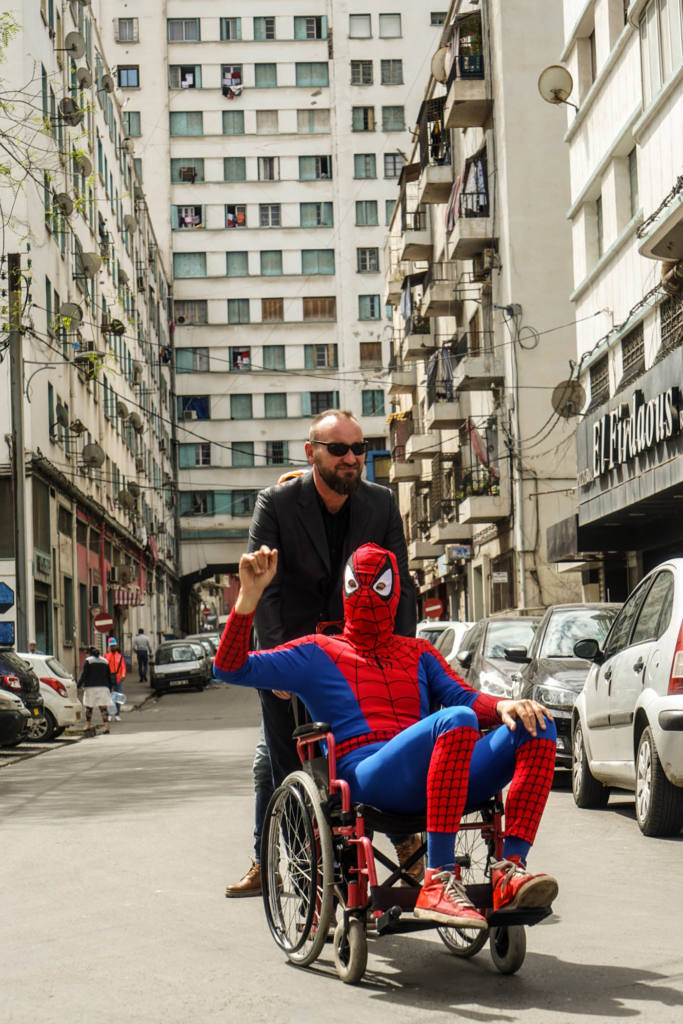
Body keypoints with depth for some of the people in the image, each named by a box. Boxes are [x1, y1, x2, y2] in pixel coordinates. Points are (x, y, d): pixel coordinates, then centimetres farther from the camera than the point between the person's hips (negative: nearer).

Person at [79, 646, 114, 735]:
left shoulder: (88, 661, -2)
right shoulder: (105, 661, 11)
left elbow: (84, 674, -9)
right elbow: (109, 676, 12)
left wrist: (79, 684, -5)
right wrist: (110, 687, 17)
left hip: (91, 687, -3)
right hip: (103, 687, 3)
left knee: (88, 707, 11)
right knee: (103, 707, -2)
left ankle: (88, 726, 17)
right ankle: (106, 727, -11)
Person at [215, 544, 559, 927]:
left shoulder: (418, 653, 34)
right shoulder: (317, 654, 22)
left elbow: (463, 695, 16)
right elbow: (231, 669, 12)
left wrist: (502, 706, -7)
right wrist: (249, 595, 0)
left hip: (440, 777, 5)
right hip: (367, 775, -5)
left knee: (536, 727, -15)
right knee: (455, 721, -34)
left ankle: (511, 870, -29)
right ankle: (438, 883, -39)